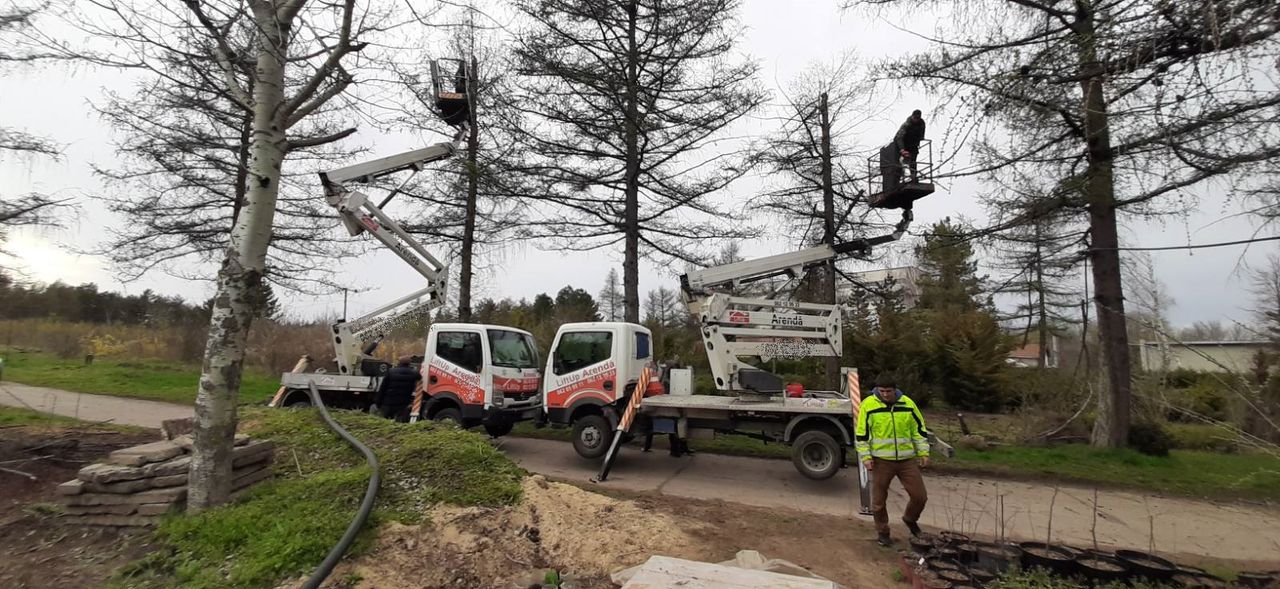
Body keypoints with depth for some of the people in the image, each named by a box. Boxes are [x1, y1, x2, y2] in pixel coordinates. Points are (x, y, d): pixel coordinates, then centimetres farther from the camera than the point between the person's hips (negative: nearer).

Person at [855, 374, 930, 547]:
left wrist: (923, 452, 4)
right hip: (881, 461, -2)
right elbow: (861, 433, -5)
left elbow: (920, 430, 9)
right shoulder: (868, 404, -9)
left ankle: (910, 519, 36)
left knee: (920, 496, 6)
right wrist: (866, 456, -8)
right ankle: (882, 532, 27)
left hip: (907, 460, 2)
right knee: (879, 500, 6)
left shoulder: (907, 403, -1)